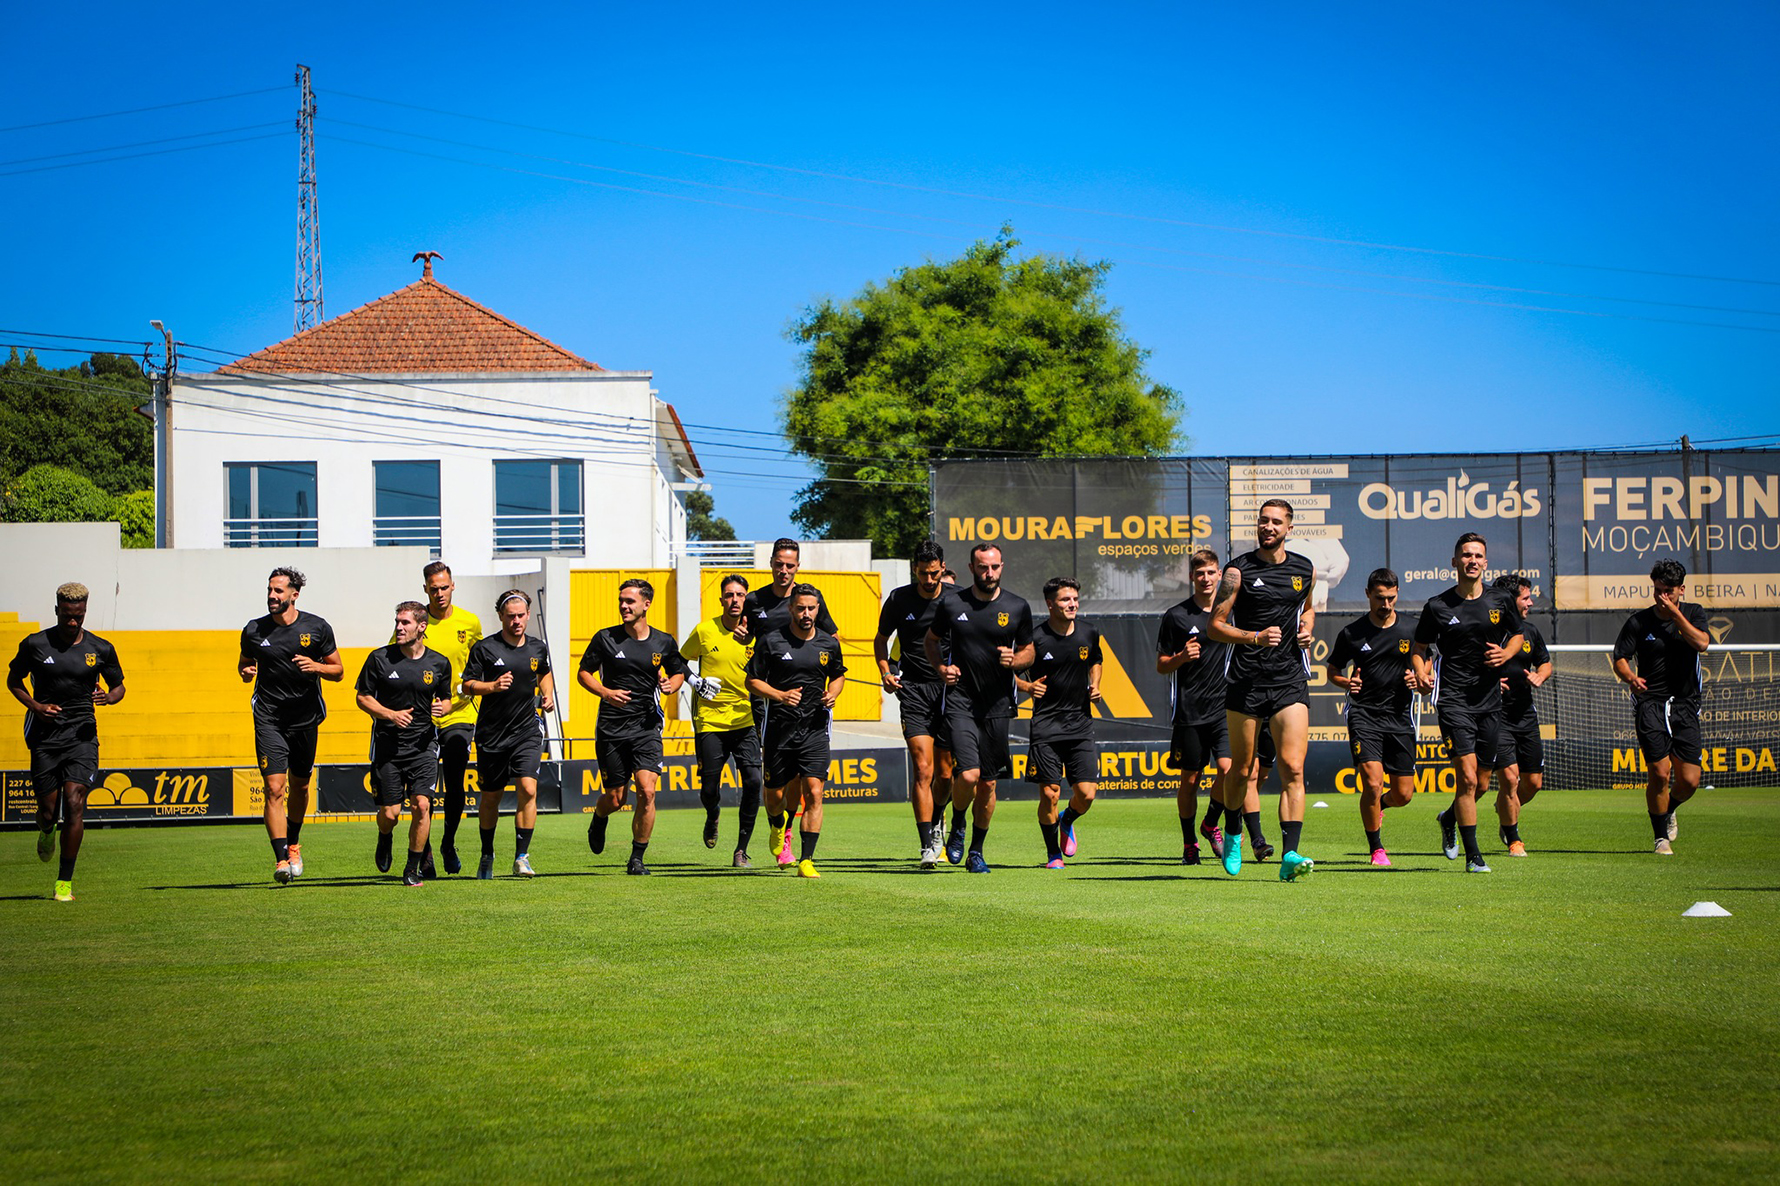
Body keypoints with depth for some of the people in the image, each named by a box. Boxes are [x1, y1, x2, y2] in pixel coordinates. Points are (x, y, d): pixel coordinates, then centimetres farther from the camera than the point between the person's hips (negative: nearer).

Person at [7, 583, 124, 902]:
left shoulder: (100, 649, 3)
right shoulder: (35, 644, 0)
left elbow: (119, 685, 17)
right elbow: (13, 680, 13)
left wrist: (108, 696, -8)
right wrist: (35, 706, -5)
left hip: (82, 735, 0)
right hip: (45, 735, 0)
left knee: (74, 803, -16)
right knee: (48, 809, 1)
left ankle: (65, 882, -9)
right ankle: (46, 832, 42)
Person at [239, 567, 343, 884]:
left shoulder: (317, 628, -1)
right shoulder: (254, 631, 1)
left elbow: (338, 670, 5)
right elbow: (245, 662, 17)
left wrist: (316, 667, -15)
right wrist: (246, 672, -6)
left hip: (305, 717, 1)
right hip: (269, 718, -1)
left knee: (300, 786, 14)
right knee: (274, 789, -13)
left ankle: (293, 843, 39)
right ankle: (281, 859, -15)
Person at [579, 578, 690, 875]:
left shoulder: (664, 642, 3)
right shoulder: (605, 638, -1)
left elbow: (678, 672, 19)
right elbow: (584, 672, 7)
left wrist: (671, 684, -4)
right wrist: (605, 692, -11)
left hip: (647, 726, 0)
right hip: (611, 728, 0)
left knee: (647, 791, -15)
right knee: (615, 799, 3)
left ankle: (637, 859, -2)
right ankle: (598, 820, 41)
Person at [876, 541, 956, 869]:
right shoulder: (899, 599, 2)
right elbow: (881, 640, 17)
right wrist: (885, 672, 0)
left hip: (950, 690, 1)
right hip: (913, 690, -1)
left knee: (945, 773, 5)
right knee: (923, 768, -14)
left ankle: (935, 823, 36)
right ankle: (927, 846, -16)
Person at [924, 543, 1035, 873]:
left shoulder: (1018, 607, 2)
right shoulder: (951, 604, 0)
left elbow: (1028, 651, 14)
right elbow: (931, 640, 17)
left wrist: (1014, 661, -9)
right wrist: (941, 667, -2)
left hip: (997, 705, 2)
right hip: (960, 701, -2)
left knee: (987, 785, 6)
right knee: (967, 775, -18)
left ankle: (976, 851, 24)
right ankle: (957, 825, 14)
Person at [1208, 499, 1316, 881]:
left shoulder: (1305, 570, 9)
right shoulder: (1239, 571, -3)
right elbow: (1216, 625, -3)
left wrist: (1306, 629, 6)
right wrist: (1255, 638, -18)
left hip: (1290, 681, 2)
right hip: (1246, 681, -2)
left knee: (1293, 769, -12)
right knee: (1241, 769, 8)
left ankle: (1290, 856, -18)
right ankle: (1232, 837, 34)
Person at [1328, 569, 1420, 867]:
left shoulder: (1411, 630, 3)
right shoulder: (1352, 633, 1)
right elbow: (1333, 670, 12)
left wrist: (1417, 678, -6)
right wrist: (1347, 682, -9)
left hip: (1400, 716, 2)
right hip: (1364, 714, -2)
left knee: (1404, 793, 2)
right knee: (1372, 781, -18)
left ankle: (1378, 806, 39)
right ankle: (1376, 848, -1)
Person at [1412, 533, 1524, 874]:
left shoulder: (1501, 601, 4)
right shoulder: (1438, 606, -2)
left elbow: (1517, 635, 20)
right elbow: (1418, 646, 9)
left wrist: (1505, 654, -1)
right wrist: (1421, 671, -11)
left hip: (1490, 700, 4)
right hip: (1454, 701, -4)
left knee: (1479, 781, 10)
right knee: (1467, 776, -14)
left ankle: (1450, 819, 42)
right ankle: (1473, 855, -7)